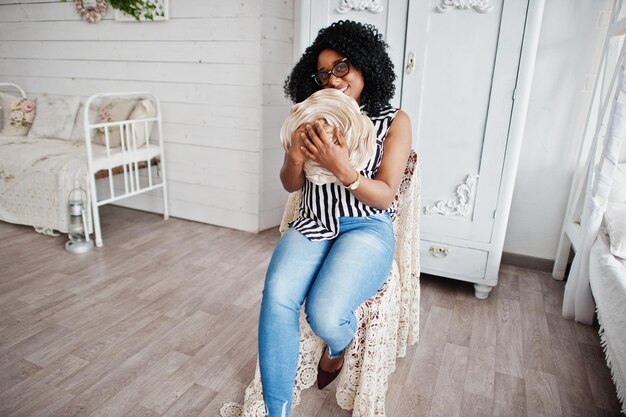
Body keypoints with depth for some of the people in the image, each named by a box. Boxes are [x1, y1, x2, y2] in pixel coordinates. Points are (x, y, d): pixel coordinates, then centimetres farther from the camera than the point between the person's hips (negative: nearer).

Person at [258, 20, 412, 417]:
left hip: (367, 229, -2)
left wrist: (341, 167, -22)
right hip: (313, 225, 3)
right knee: (277, 298, -28)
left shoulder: (394, 120, 3)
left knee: (325, 314, -27)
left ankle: (337, 350, 14)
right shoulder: (314, 118, 12)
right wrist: (295, 157, -12)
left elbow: (385, 196, -4)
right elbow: (291, 185, 11)